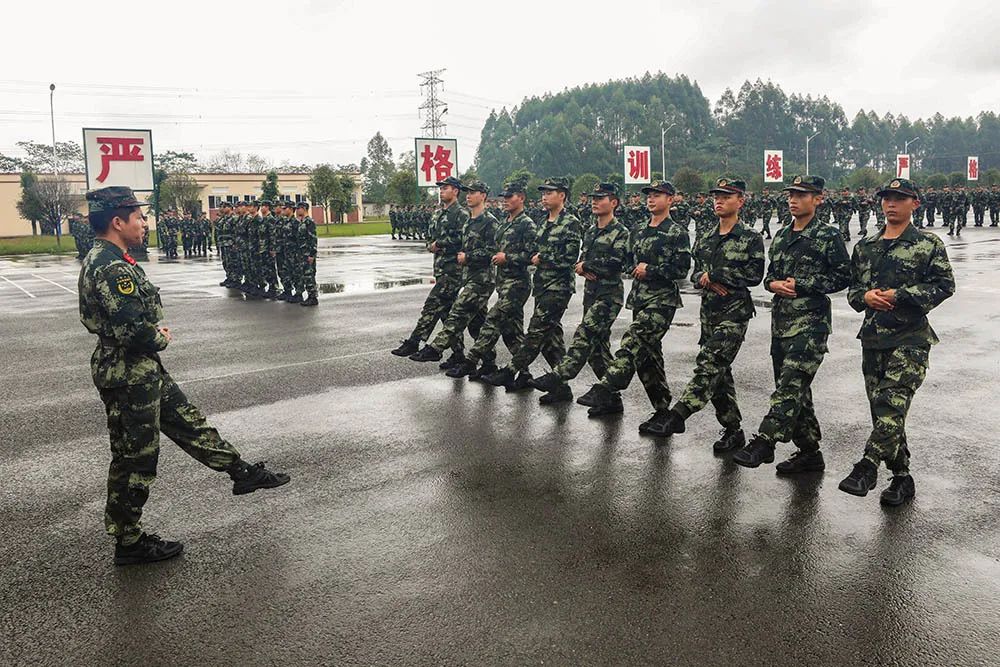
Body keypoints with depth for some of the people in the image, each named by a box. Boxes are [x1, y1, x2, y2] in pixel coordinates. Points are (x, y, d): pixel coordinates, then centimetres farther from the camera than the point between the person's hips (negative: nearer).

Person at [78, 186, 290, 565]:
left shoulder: (103, 260, 10)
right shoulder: (113, 267, -24)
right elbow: (133, 331, -30)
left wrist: (155, 332, 3)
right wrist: (161, 338, -9)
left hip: (144, 371, 10)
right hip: (128, 376, -10)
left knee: (188, 421, 17)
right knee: (135, 458, 3)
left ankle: (241, 472, 30)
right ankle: (128, 542, 18)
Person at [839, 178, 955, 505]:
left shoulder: (929, 245, 0)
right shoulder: (865, 246, 14)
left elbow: (944, 285, -7)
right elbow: (852, 288, 18)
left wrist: (899, 295, -15)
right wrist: (866, 297, -4)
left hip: (910, 337, -5)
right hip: (873, 337, 5)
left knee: (892, 405, -18)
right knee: (881, 409, 8)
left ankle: (867, 467, -16)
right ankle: (902, 477, 19)